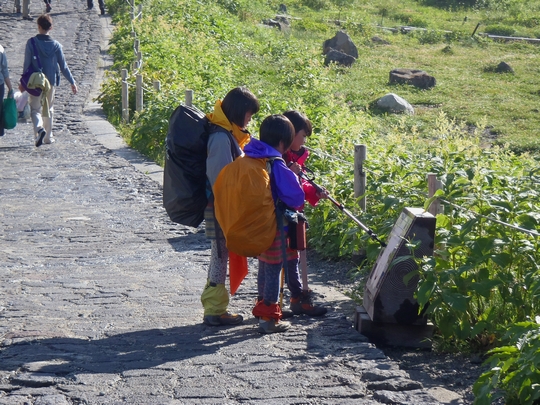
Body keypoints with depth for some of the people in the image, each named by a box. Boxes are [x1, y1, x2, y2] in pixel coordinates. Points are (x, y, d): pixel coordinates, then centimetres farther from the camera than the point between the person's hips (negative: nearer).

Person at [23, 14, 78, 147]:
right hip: (50, 81, 2)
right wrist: (72, 82, 7)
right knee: (48, 110, 17)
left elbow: (27, 64, -8)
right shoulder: (56, 45, -4)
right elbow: (63, 66, -1)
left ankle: (39, 128, -24)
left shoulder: (31, 43, -9)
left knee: (35, 109, 4)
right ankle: (48, 136, 21)